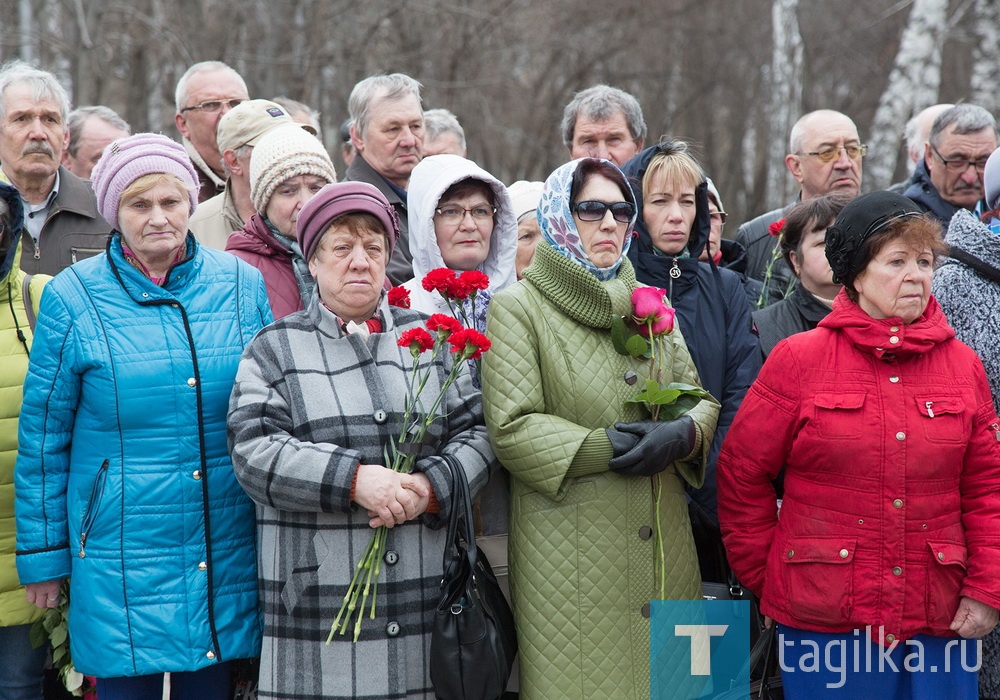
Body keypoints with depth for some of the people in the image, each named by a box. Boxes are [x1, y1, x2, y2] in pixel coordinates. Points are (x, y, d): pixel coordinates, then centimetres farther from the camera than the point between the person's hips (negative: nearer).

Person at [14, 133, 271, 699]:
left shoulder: (242, 284, 3)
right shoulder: (74, 297, -3)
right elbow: (43, 438, 1)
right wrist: (43, 556, 2)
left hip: (228, 557, 3)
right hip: (121, 562, -2)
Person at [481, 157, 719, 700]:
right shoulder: (518, 307, -1)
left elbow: (700, 401, 13)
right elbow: (511, 430, -11)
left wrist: (681, 434, -9)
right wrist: (605, 447, -17)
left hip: (662, 545, 5)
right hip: (568, 551, -5)